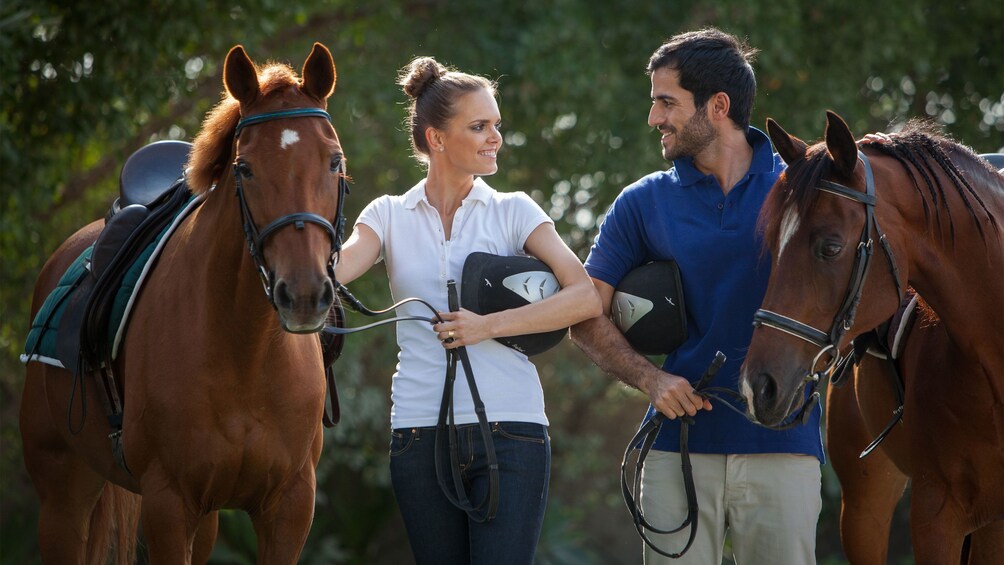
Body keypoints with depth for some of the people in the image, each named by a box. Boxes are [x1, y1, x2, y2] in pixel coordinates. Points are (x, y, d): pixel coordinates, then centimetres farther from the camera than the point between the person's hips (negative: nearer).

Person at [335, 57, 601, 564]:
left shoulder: (513, 212, 6)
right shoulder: (390, 215, 9)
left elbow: (585, 297, -6)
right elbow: (332, 272, -10)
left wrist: (489, 326, -13)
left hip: (510, 429, -1)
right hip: (420, 428, 2)